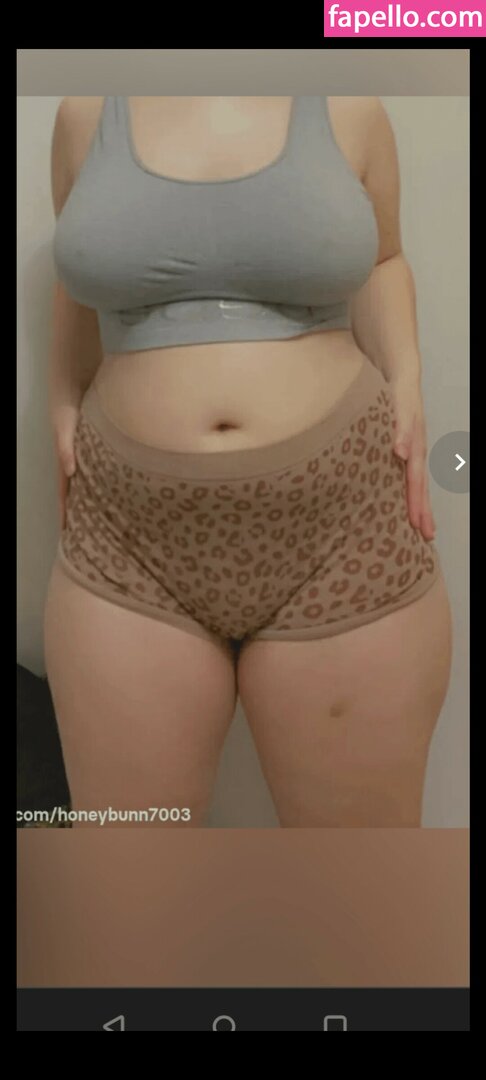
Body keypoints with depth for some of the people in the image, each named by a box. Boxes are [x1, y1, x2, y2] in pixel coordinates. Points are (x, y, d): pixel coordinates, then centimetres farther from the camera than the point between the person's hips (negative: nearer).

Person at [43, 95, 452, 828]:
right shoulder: (86, 113, 8)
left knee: (364, 816, 14)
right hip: (130, 544, 1)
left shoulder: (347, 107, 6)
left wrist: (406, 387, 2)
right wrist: (62, 413, 9)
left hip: (344, 532, 0)